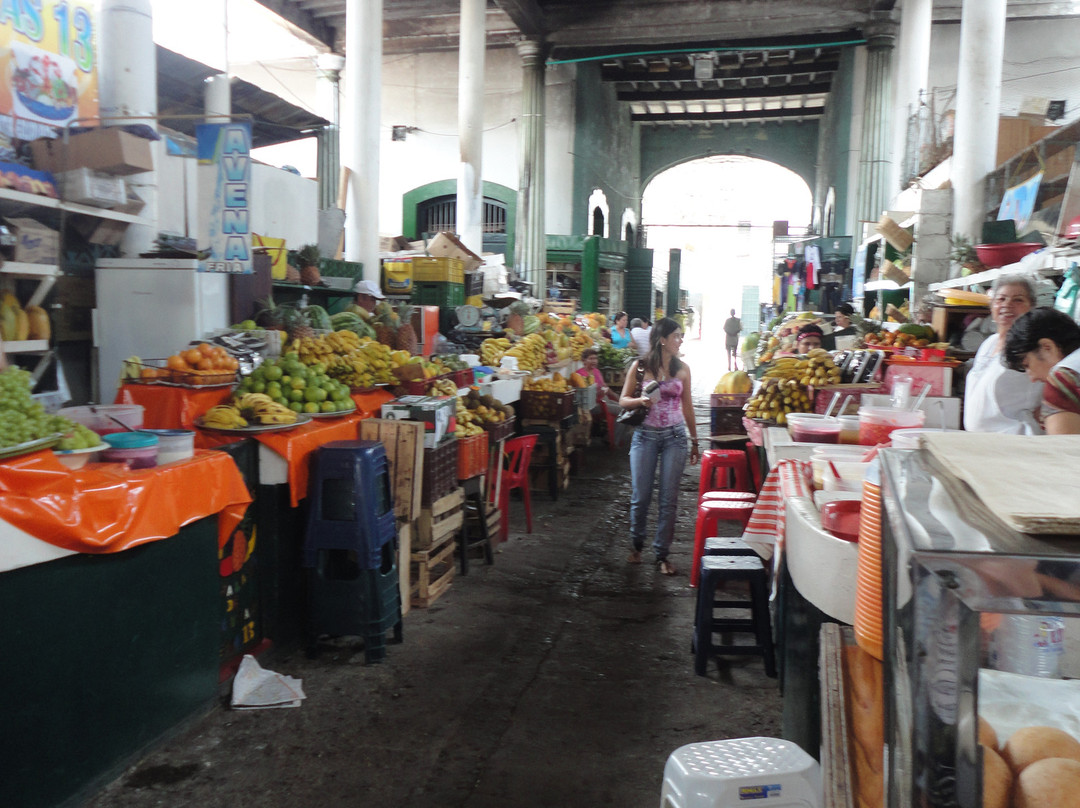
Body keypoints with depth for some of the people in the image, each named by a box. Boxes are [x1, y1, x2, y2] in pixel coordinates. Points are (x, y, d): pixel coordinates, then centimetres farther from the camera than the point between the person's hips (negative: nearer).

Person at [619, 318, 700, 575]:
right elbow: (623, 400, 3)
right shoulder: (639, 366, -1)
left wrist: (694, 440, 12)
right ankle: (637, 545, 27)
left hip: (675, 436, 1)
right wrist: (640, 401, -19)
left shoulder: (682, 368, 5)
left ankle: (662, 554, 12)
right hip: (645, 435, -1)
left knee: (669, 498, 1)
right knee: (640, 496, 3)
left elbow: (687, 406, 12)